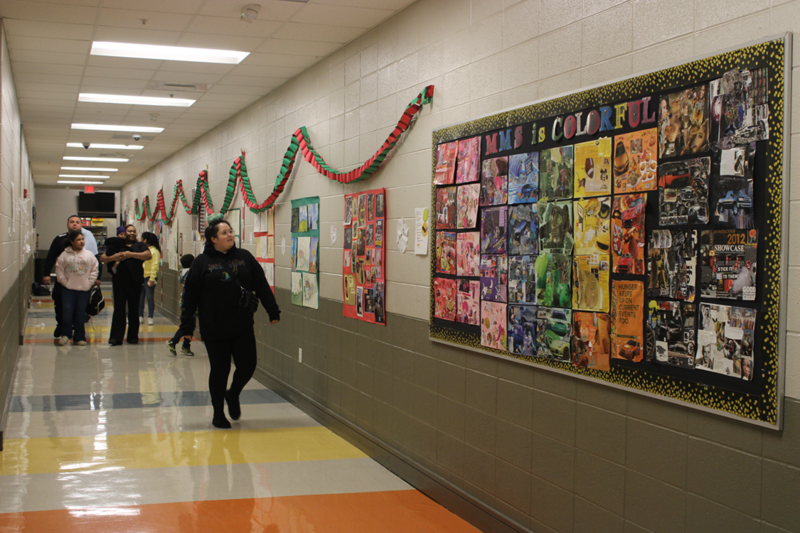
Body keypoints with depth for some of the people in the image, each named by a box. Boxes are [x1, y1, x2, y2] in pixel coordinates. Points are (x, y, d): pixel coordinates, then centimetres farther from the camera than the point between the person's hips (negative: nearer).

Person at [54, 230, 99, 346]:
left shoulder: (89, 255, 5)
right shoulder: (64, 255, 1)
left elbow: (95, 270, 9)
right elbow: (59, 270, 4)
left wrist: (89, 282, 0)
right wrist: (64, 282, -4)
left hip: (84, 290, 1)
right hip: (68, 289, -1)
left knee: (80, 314, 4)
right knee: (67, 312, -6)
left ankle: (79, 337, 13)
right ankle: (66, 334, 10)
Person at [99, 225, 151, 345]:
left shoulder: (140, 245, 13)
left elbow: (148, 255, -7)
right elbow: (102, 258, 12)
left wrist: (131, 254, -17)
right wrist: (113, 258, -10)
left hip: (135, 282, 0)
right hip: (119, 282, 0)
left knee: (134, 310, 5)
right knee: (119, 309, -4)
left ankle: (133, 337, 12)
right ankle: (116, 337, -5)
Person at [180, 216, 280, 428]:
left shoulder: (245, 257, 5)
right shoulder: (202, 262, -3)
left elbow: (262, 286, 9)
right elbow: (190, 296, -1)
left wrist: (273, 311, 7)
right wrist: (186, 326, -2)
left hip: (243, 327, 3)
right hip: (214, 330, -3)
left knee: (247, 366, 2)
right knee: (219, 371, 5)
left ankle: (233, 395, 33)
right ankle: (218, 413, 23)